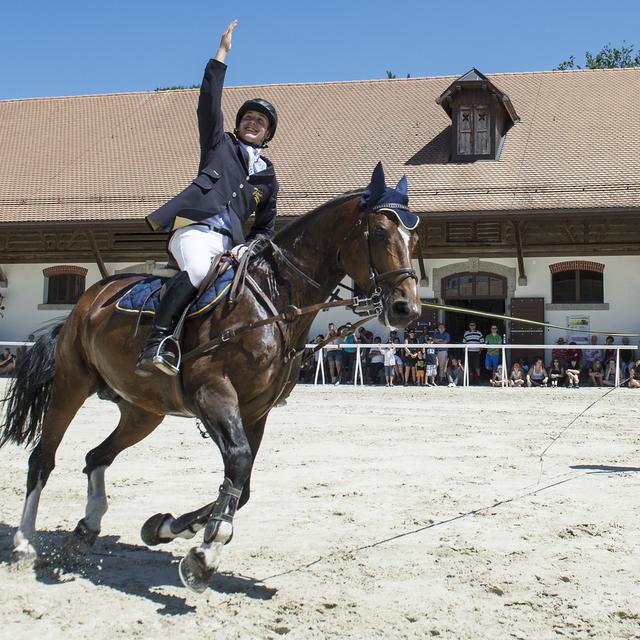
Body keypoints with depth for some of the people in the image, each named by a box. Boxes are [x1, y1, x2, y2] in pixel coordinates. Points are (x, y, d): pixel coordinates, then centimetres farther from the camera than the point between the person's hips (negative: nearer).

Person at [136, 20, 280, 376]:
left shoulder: (268, 176, 28)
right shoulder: (220, 143, 22)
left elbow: (267, 227, 29)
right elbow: (209, 103, 9)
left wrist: (249, 246, 7)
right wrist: (222, 53, 7)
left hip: (230, 242, 5)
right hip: (196, 226, -5)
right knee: (198, 271, -34)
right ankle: (156, 346, -41)